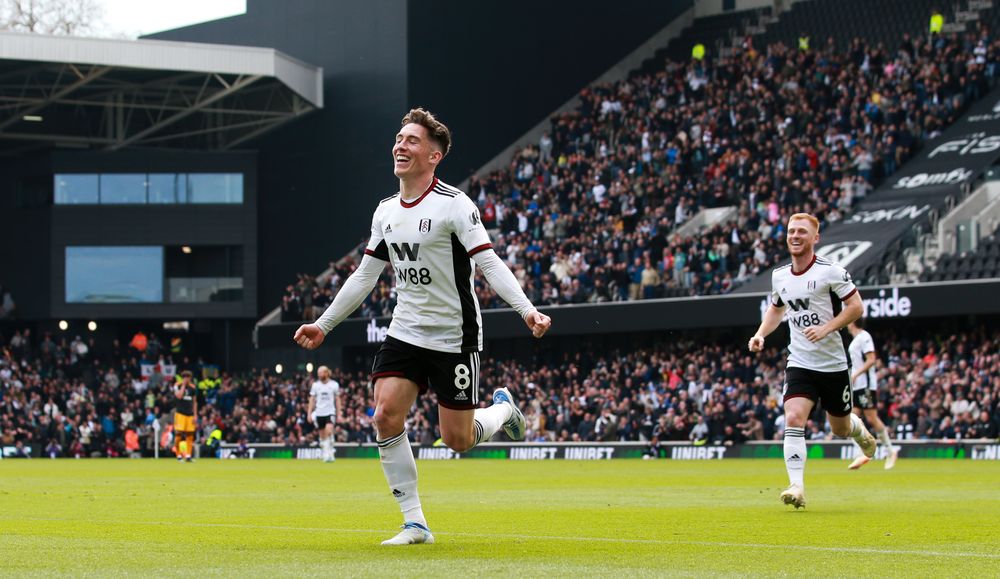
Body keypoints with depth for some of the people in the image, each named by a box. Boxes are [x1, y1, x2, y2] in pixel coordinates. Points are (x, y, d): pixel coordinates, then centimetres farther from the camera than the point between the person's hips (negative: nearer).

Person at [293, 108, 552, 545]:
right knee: (386, 418, -13)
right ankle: (414, 524, -5)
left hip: (454, 339, -5)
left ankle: (503, 409, 32)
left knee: (457, 439, -3)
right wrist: (323, 324, 20)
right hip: (405, 333, 6)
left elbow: (489, 263, -19)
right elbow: (364, 276, 18)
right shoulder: (386, 212, 8)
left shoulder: (453, 205, -12)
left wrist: (527, 310, -32)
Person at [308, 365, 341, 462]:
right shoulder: (315, 385, 6)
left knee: (329, 430, -23)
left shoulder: (334, 384, 2)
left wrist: (339, 414, 5)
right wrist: (309, 413, 2)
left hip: (330, 412, -3)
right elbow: (312, 400, 10)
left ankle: (330, 452, -14)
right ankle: (325, 455, 15)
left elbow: (337, 400, 7)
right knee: (322, 435, 5)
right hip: (319, 413, 3)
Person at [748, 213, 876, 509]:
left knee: (840, 428, 12)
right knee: (793, 419, -20)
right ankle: (797, 486, -22)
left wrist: (826, 328, -22)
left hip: (833, 363, -3)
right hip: (799, 362, 3)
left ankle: (858, 429, 50)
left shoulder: (830, 271, -11)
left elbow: (856, 306, -10)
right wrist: (760, 334, 6)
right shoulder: (779, 276, 5)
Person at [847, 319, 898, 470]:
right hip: (856, 386, 9)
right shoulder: (855, 340, 19)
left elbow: (871, 360, -18)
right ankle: (863, 454, -2)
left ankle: (890, 451, 2)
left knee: (871, 418, -8)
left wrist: (855, 374, -23)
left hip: (866, 385, -9)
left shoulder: (864, 337, -9)